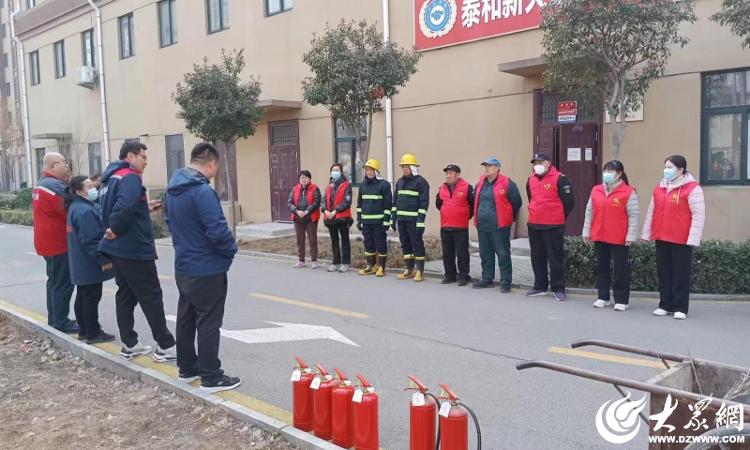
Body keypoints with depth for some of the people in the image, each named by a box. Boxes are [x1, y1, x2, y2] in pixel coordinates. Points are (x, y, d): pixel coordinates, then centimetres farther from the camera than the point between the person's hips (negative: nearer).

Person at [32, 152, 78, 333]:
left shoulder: (42, 184, 15)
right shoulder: (55, 186, -19)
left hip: (48, 241, 11)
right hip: (58, 243, -11)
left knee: (55, 281, 18)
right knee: (63, 283, -5)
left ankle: (54, 318, 25)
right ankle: (61, 323, -1)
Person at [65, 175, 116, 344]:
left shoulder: (76, 207, 12)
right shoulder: (85, 211, -22)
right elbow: (90, 239, -26)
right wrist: (104, 259, -19)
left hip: (80, 264, 11)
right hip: (90, 265, -11)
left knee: (82, 297, 16)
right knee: (92, 298, -3)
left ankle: (84, 330, 26)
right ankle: (93, 334, 5)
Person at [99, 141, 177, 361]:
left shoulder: (112, 177, 13)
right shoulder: (130, 177, -16)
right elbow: (124, 208, -33)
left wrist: (144, 208, 13)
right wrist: (115, 231, -18)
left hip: (117, 249, 9)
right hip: (134, 249, -9)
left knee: (126, 295, 14)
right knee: (151, 298, -2)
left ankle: (129, 345, 20)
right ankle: (165, 346, 5)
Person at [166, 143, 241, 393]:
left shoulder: (173, 188, 7)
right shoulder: (202, 191, -23)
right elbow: (217, 230, -26)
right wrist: (232, 249, -8)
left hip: (183, 267, 9)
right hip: (207, 270, -9)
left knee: (186, 319, 17)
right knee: (208, 323, 0)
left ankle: (187, 368, 30)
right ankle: (211, 377, 9)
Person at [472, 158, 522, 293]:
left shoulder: (507, 183, -8)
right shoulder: (480, 183, 11)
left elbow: (517, 202, -4)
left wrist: (509, 218, 5)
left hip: (499, 226, -7)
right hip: (482, 226, 7)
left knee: (503, 254, -1)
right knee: (485, 254, 14)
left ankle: (505, 282, 5)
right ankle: (487, 279, 26)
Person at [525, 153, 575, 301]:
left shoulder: (559, 179, -10)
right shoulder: (531, 180, 10)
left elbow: (569, 201, -7)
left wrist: (559, 217, 3)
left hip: (553, 227, -6)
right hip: (533, 226, 6)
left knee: (555, 259, 0)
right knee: (537, 258, 13)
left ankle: (558, 289, 8)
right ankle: (540, 287, 24)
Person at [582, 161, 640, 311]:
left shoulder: (628, 192, -7)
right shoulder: (596, 191, 7)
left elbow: (634, 215, -9)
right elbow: (589, 212, 12)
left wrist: (631, 235, -13)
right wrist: (586, 231, 10)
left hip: (620, 239, -5)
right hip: (599, 237, 5)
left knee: (620, 269, 2)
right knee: (602, 267, 12)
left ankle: (621, 300, 12)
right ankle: (603, 297, 23)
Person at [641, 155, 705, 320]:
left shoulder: (692, 188, -8)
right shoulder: (659, 188, 11)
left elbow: (698, 215, -12)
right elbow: (651, 212, 16)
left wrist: (693, 238, -17)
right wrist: (647, 234, 14)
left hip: (682, 240, -6)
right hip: (661, 239, 6)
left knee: (681, 275, 1)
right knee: (664, 274, 11)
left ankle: (680, 308, 9)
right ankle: (665, 305, 20)